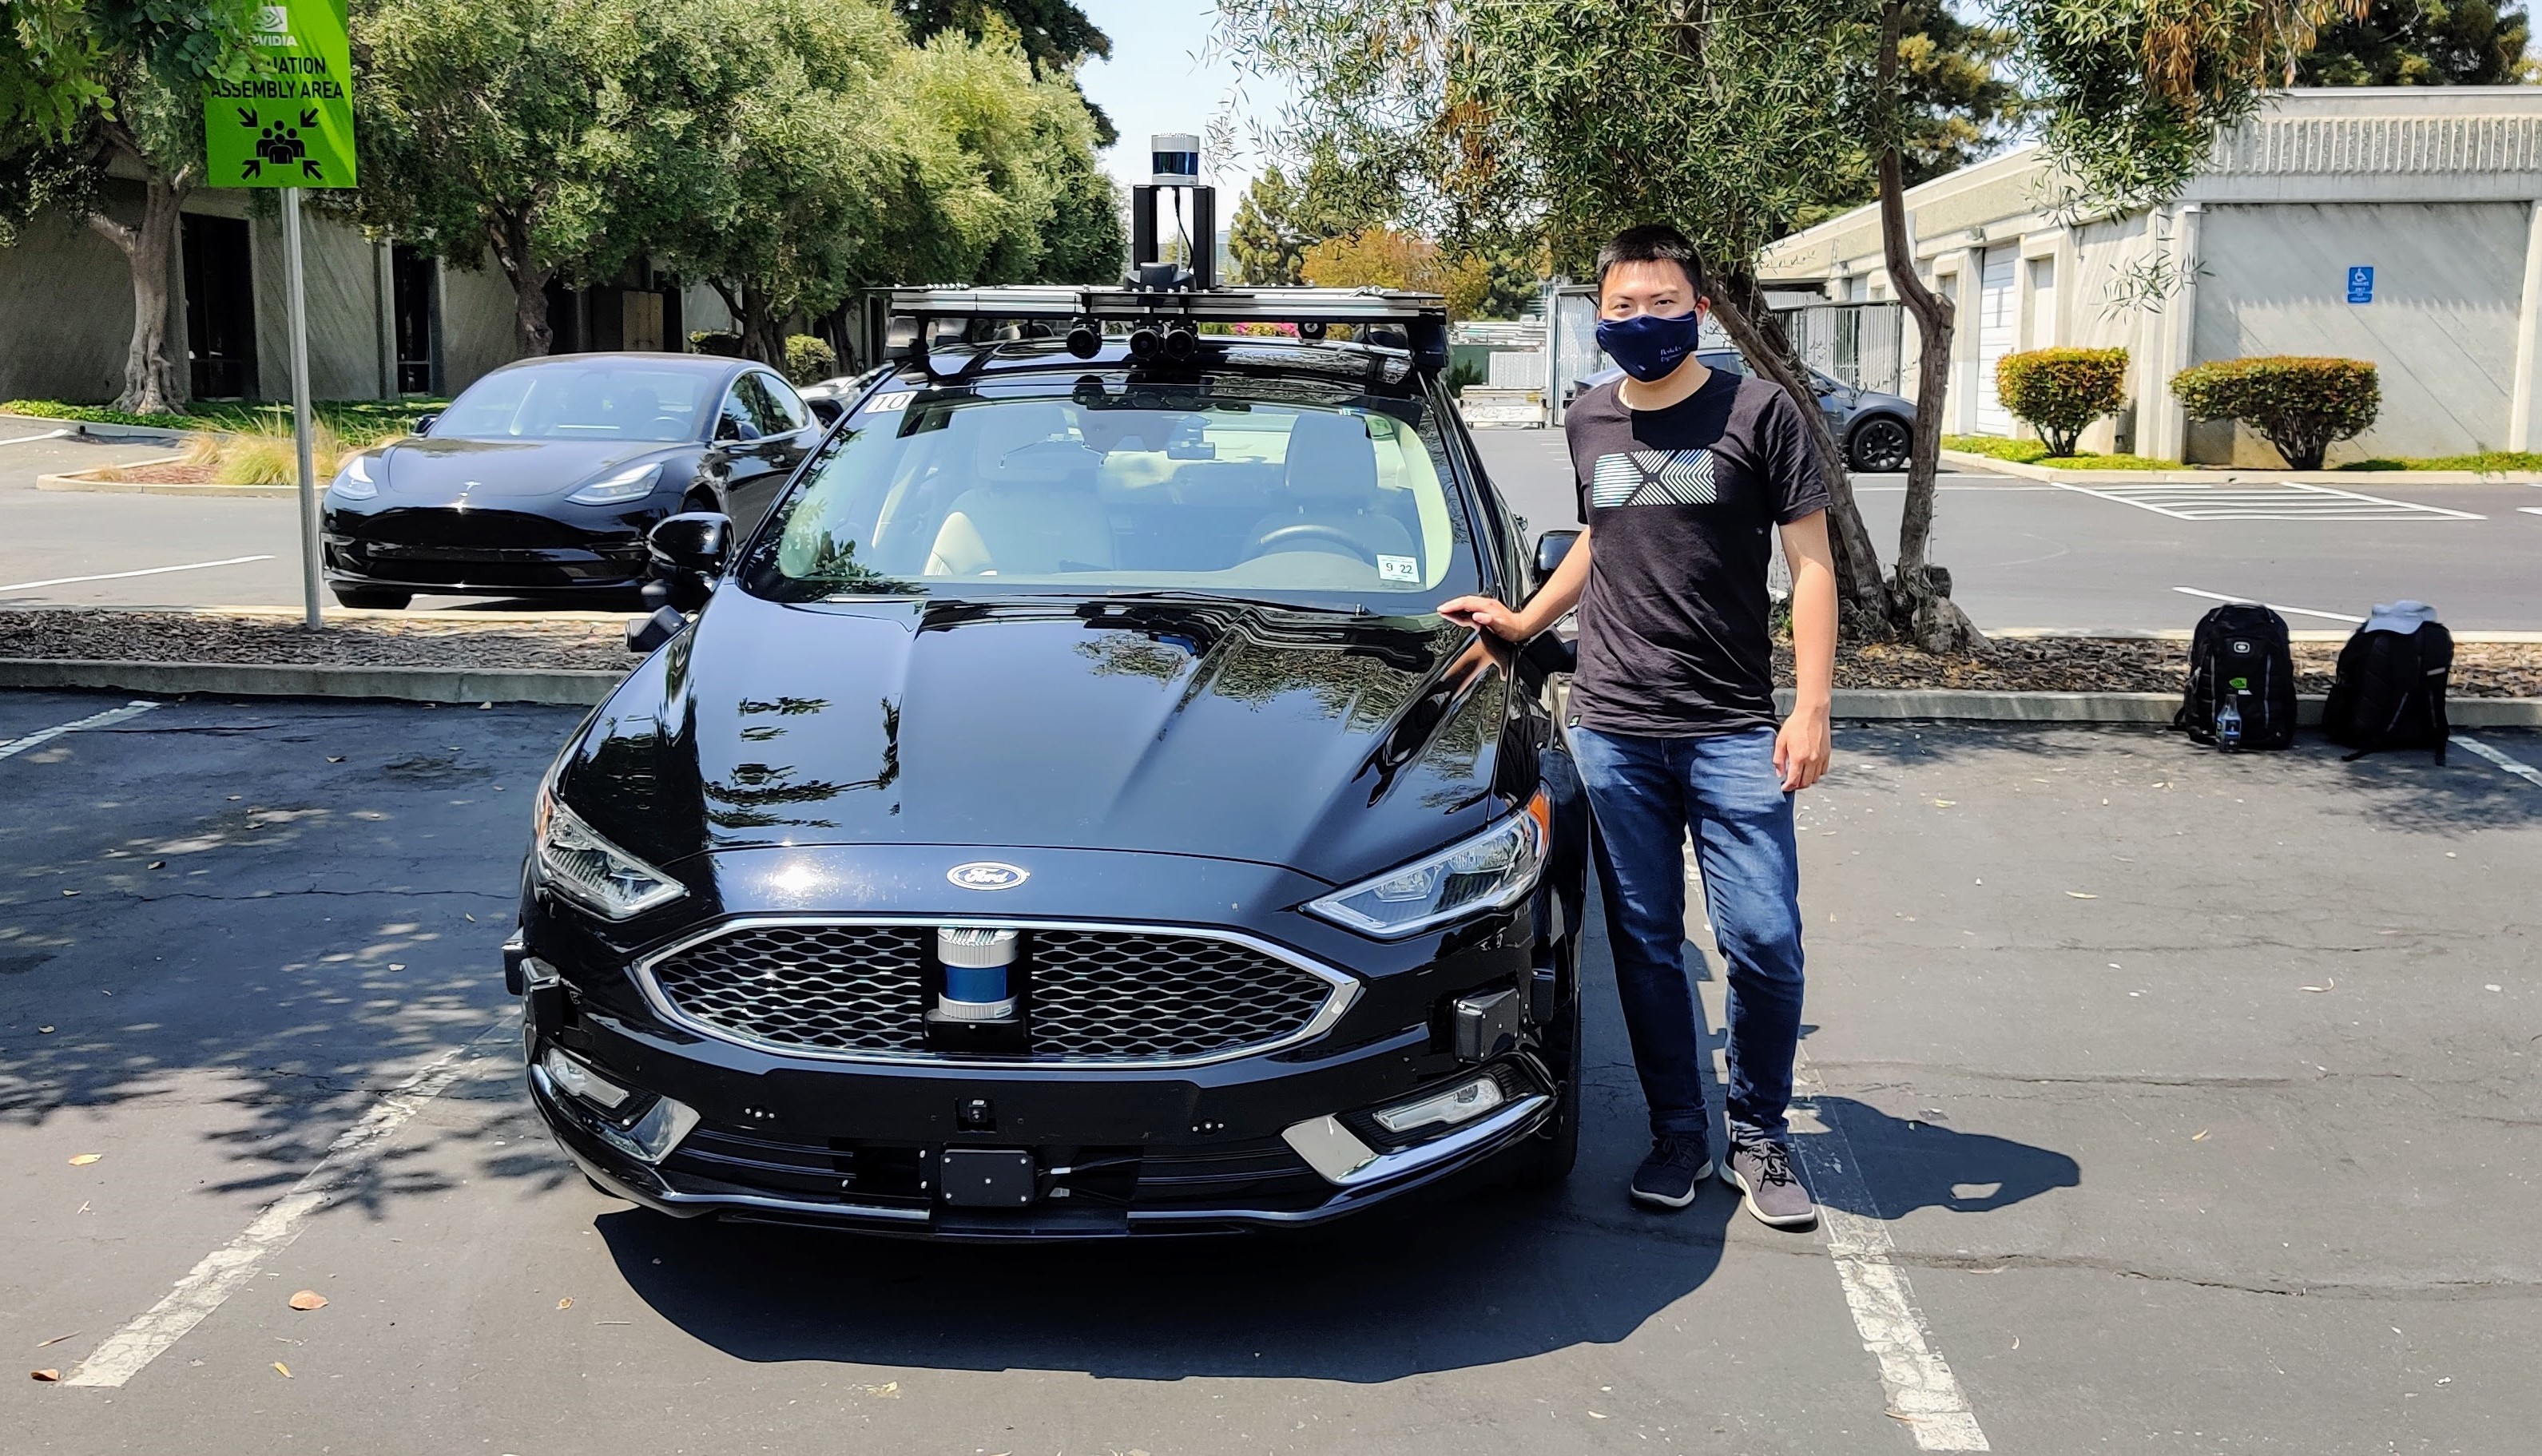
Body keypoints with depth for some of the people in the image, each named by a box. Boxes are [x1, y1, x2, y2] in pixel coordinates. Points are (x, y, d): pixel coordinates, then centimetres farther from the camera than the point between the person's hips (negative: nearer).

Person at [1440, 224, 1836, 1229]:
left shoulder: (1758, 412, -1)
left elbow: (1810, 562, -2)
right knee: (1645, 946, 7)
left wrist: (1811, 709, -9)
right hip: (1612, 729, 3)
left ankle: (1760, 1136, 15)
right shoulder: (1589, 422, 12)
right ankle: (1679, 1135, 21)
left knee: (1763, 941, -4)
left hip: (1733, 730, -3)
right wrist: (1525, 621, 18)